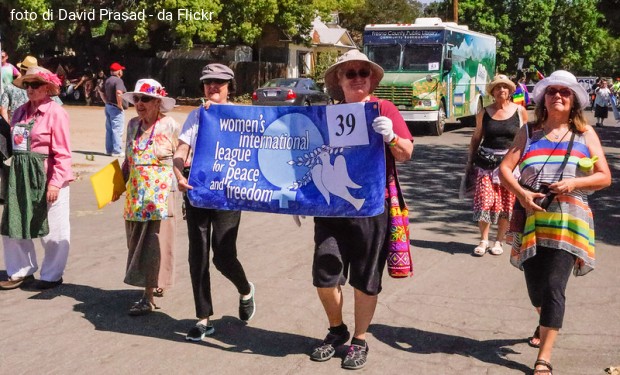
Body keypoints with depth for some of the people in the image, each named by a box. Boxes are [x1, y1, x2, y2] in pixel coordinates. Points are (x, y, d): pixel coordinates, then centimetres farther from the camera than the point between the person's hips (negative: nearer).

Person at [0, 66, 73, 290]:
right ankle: (21, 271, 28)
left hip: (46, 176, -7)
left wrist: (55, 183, -19)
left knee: (52, 229, 5)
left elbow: (62, 153, -14)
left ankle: (52, 275, 19)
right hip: (20, 176, 7)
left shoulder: (56, 113, -10)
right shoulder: (21, 111, 11)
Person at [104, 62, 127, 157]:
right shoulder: (118, 80, -16)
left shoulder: (107, 80, 13)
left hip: (108, 106, 9)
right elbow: (119, 93, -30)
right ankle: (117, 151, -6)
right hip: (116, 108, -9)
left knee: (109, 129, 15)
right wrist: (120, 105, -21)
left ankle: (109, 149, 21)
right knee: (117, 130, -6)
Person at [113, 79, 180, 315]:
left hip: (160, 196, -6)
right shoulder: (133, 124, 9)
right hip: (135, 196, 6)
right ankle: (154, 285, 25)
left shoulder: (170, 126, -7)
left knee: (153, 245, -4)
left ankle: (149, 297, 1)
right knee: (137, 243, 9)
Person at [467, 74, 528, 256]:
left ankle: (499, 241, 19)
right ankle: (483, 240, 9)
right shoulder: (484, 113, 6)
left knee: (506, 203, 3)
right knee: (484, 200, -6)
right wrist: (470, 162, 9)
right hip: (486, 162, 1)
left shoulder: (520, 111, 2)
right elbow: (476, 138, 12)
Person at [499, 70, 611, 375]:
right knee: (534, 284, 11)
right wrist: (520, 193, -17)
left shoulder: (585, 133, 4)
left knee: (554, 287, -9)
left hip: (567, 219, -2)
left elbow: (605, 177, 2)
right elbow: (504, 169, 1)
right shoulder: (529, 132, 8)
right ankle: (547, 323, 45)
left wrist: (573, 183, -16)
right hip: (532, 218, 2)